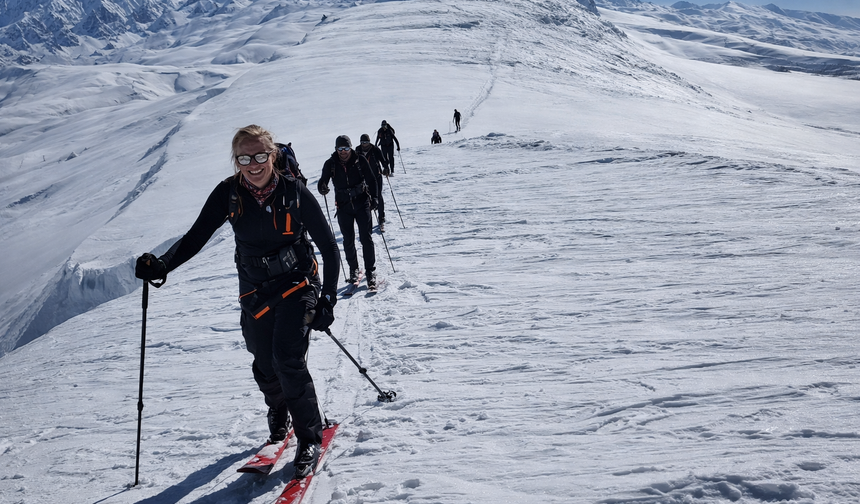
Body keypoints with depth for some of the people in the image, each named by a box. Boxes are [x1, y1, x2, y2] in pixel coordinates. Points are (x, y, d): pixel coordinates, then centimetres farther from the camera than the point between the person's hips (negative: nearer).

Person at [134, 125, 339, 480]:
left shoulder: (295, 193, -13)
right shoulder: (228, 194, -8)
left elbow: (329, 248, -8)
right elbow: (196, 237, -6)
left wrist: (327, 301, -12)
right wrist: (161, 265, -25)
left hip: (297, 284, -3)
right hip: (255, 292, 3)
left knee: (288, 360, -17)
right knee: (265, 366, 9)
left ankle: (311, 437, 2)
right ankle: (279, 415, 42)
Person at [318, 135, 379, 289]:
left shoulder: (360, 161, -4)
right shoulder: (330, 164, -2)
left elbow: (371, 180, 1)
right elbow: (323, 181, -1)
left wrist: (374, 198, -9)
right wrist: (322, 187, -24)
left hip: (362, 204, -2)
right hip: (343, 207, 2)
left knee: (366, 238, -4)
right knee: (348, 240, 8)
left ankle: (370, 271, 2)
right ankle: (353, 270, 24)